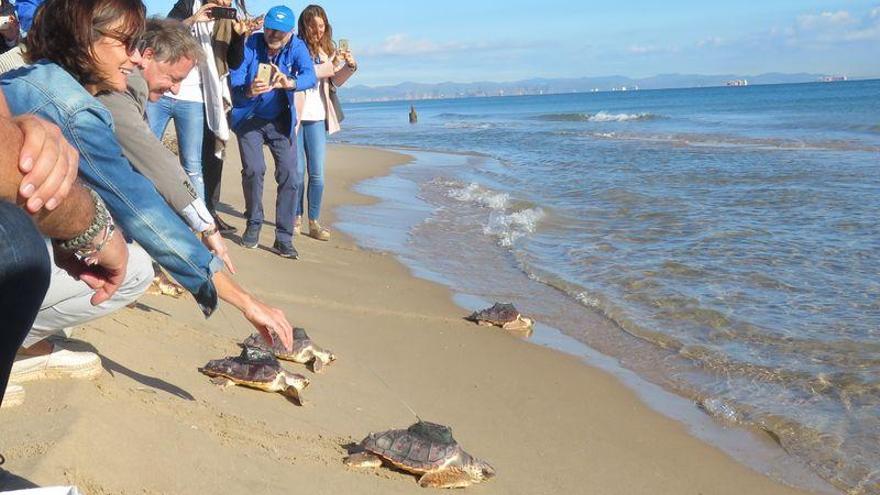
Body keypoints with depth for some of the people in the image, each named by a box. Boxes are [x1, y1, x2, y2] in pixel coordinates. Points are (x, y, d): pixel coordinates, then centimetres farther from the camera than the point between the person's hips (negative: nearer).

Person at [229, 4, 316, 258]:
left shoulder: (297, 47, -11)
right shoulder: (250, 45, -16)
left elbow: (310, 76, -29)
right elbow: (234, 84, -24)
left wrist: (290, 82, -50)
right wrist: (249, 91, -47)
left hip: (281, 120, 2)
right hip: (249, 118, -1)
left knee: (289, 175, -9)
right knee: (254, 169, -18)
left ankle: (283, 238, -1)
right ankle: (253, 224, 6)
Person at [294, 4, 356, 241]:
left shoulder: (326, 50, 10)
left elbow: (336, 81, 18)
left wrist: (350, 66, 0)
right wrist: (327, 67, -20)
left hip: (317, 119, 4)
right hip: (294, 116, -4)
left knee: (317, 174, 1)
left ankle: (314, 223, 7)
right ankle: (296, 218, 16)